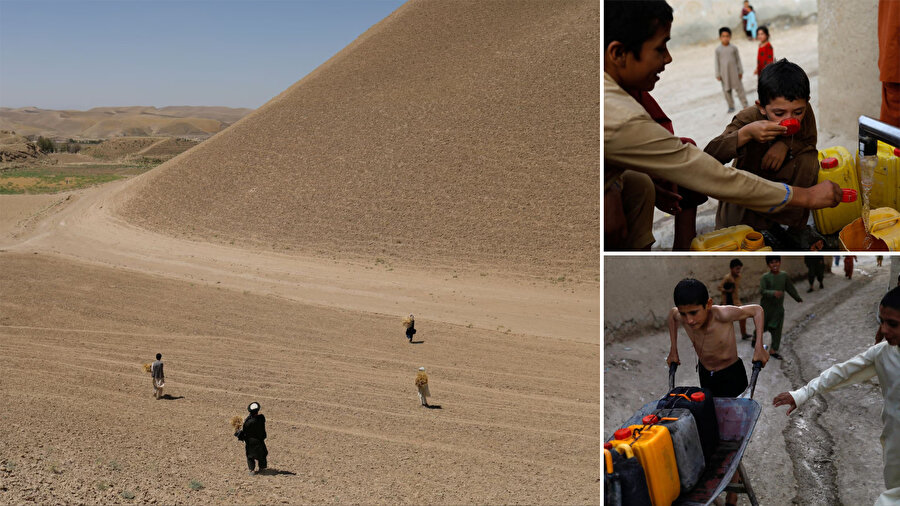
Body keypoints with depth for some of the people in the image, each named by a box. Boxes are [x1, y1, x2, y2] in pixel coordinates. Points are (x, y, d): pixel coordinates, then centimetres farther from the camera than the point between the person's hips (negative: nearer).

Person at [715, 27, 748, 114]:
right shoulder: (718, 50, -3)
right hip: (724, 73, 1)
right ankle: (731, 106, 19)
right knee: (726, 90, 6)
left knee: (739, 88, 3)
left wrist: (740, 71, 5)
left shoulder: (734, 48, -2)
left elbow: (738, 60, 5)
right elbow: (717, 62, 2)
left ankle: (745, 105, 10)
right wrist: (718, 74, 1)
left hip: (734, 72, 0)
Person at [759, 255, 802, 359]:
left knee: (777, 329, 1)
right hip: (766, 307, -3)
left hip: (779, 307, 3)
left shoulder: (784, 275, -2)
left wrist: (799, 299, 13)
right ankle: (755, 339, 43)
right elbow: (762, 291, -22)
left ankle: (773, 350, 10)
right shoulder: (765, 277, -13)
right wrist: (773, 293, -38)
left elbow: (791, 289, 8)